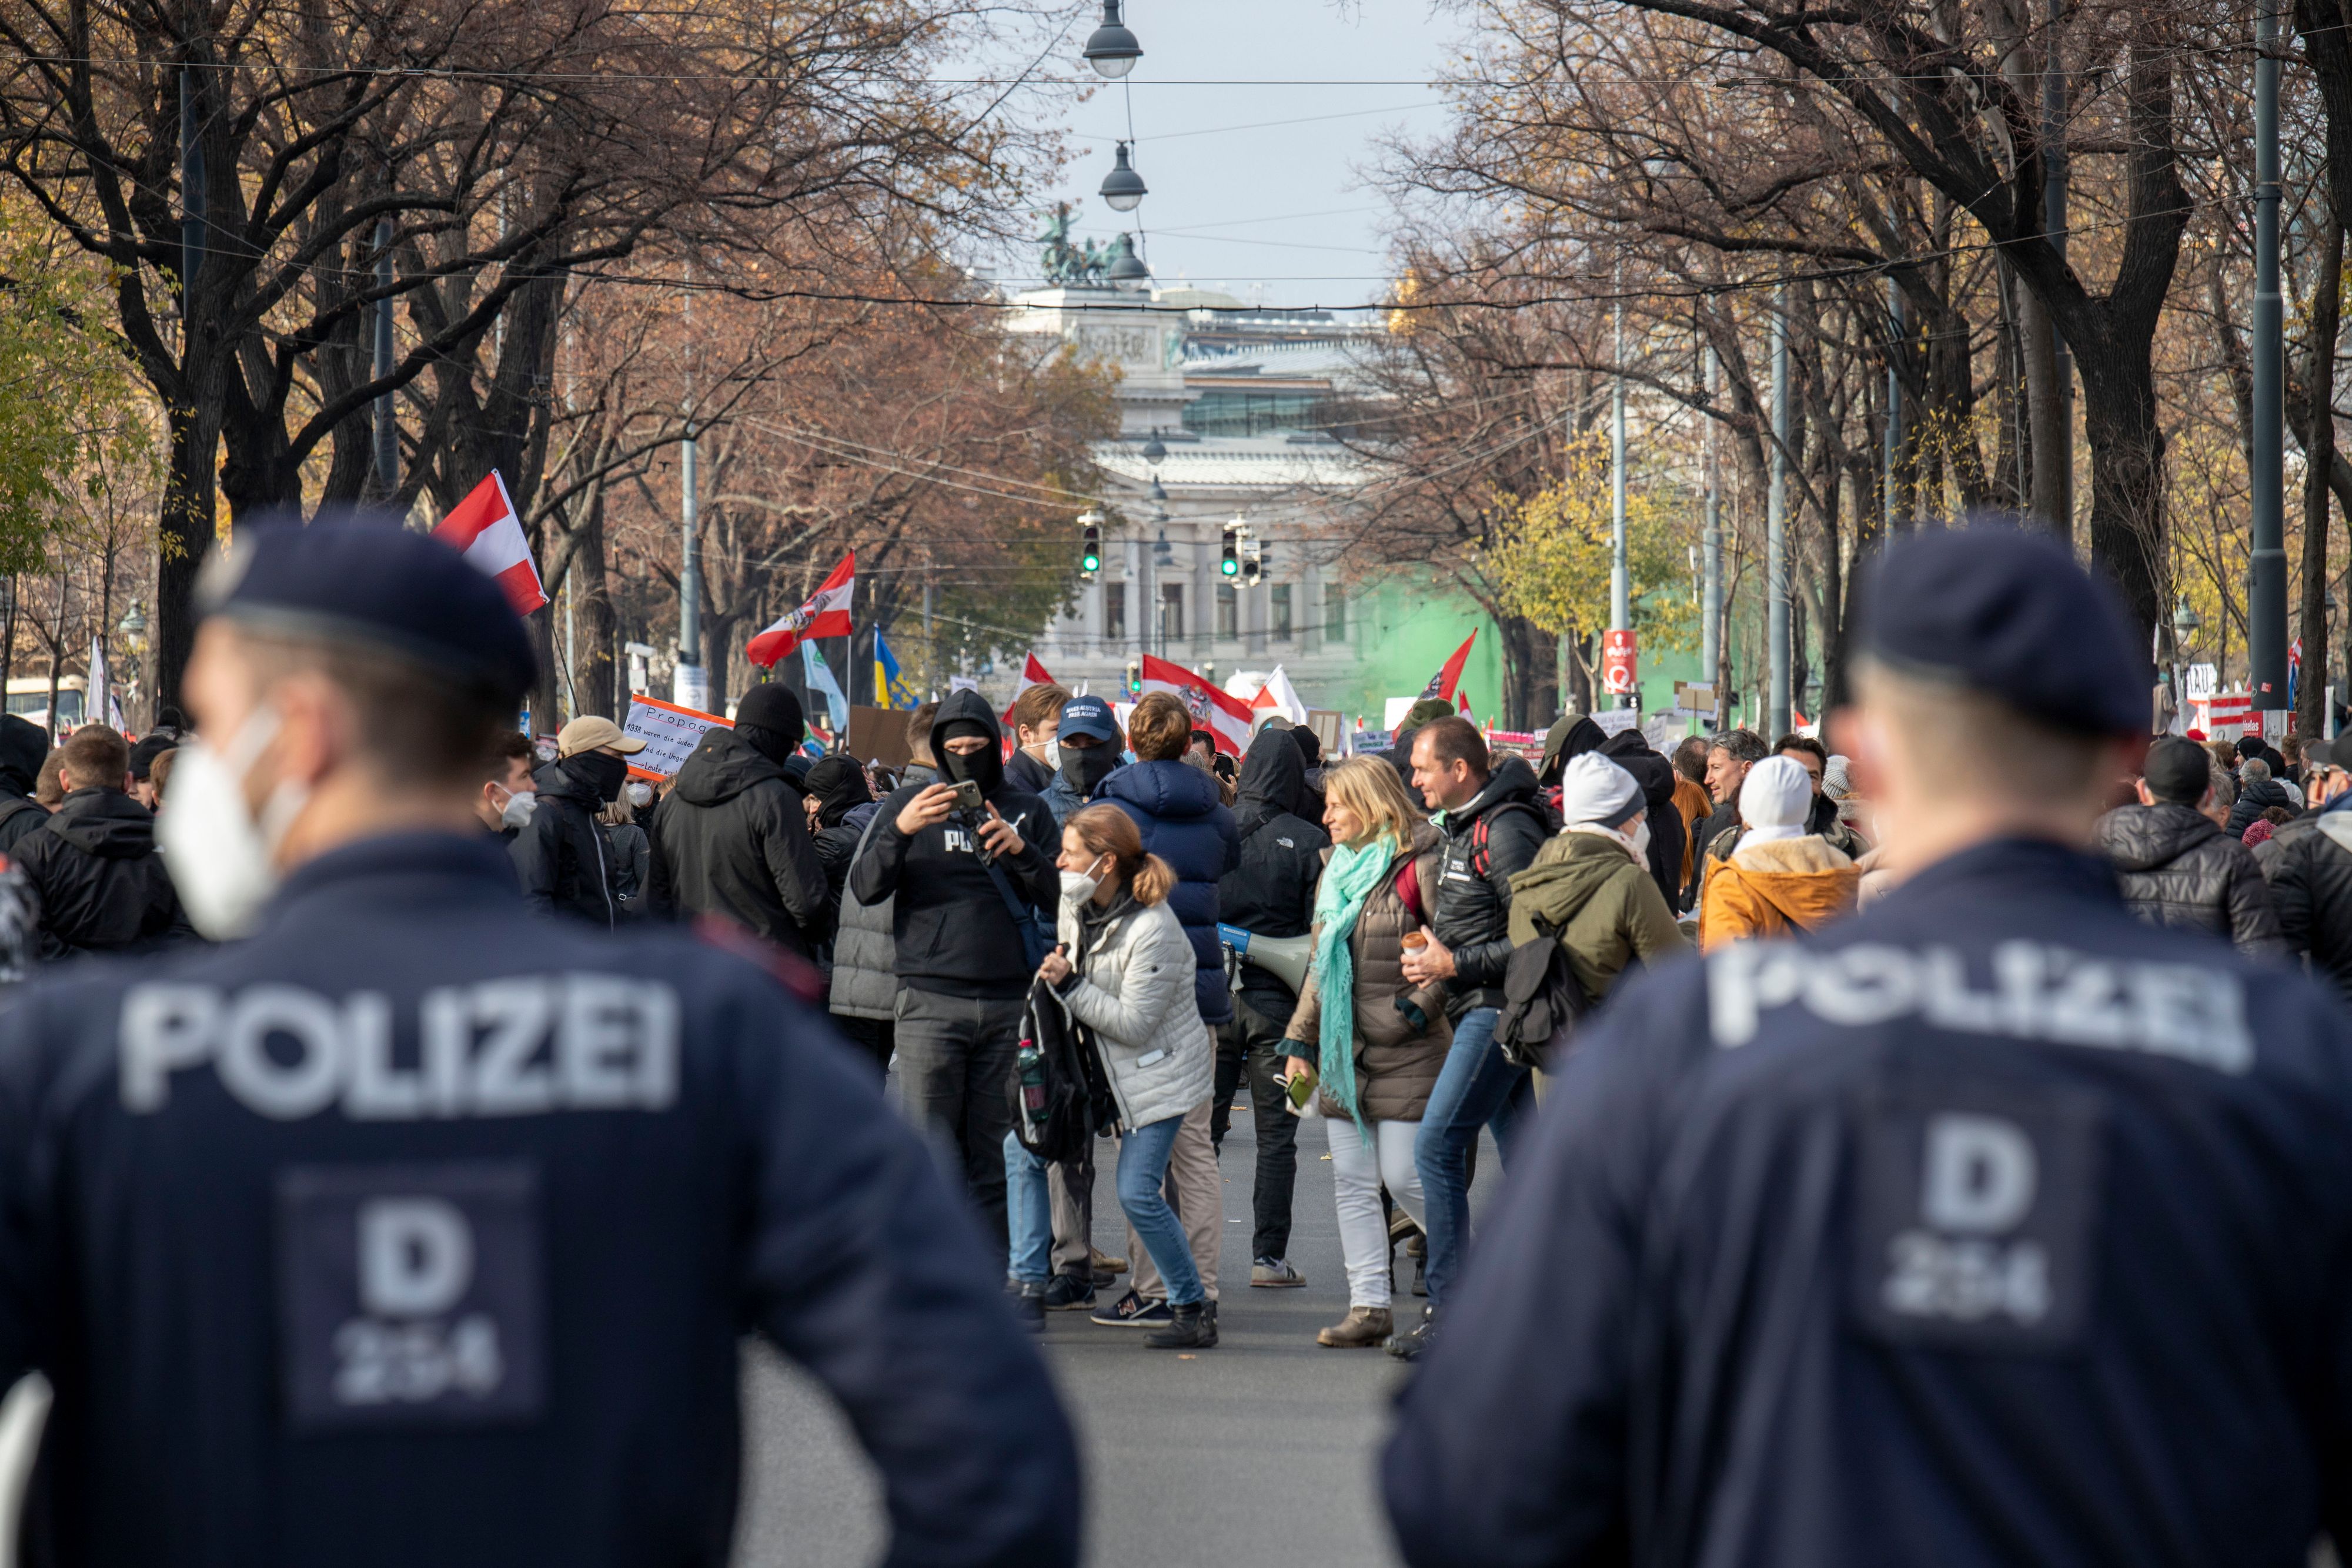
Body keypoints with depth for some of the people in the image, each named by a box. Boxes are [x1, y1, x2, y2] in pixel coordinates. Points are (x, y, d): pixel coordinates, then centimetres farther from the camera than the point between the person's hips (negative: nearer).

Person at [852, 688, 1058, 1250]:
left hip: (1008, 1002, 2)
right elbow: (865, 888, -3)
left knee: (994, 1149, 5)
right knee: (931, 1148, -6)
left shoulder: (1026, 810, 12)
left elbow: (1057, 897, 5)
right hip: (931, 998, -2)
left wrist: (1020, 850, -13)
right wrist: (900, 832, -20)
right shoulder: (909, 804, 7)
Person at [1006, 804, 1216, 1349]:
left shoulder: (1153, 930, -26)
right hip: (1098, 1062, 8)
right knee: (1022, 1147, 1)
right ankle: (1027, 1288, 6)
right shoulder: (1074, 906, -2)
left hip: (1158, 1069, -8)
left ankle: (1195, 1310, 2)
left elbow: (1134, 1024, -25)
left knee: (1138, 1192, -14)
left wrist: (1069, 985, -25)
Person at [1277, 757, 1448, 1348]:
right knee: (1352, 1183, 4)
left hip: (1405, 1054, -8)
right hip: (1344, 1051, 8)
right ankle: (1370, 1306, 6)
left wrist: (1416, 1009, -16)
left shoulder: (1418, 866, -9)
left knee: (1404, 1178, -7)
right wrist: (1300, 1041, 17)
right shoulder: (1339, 868, 16)